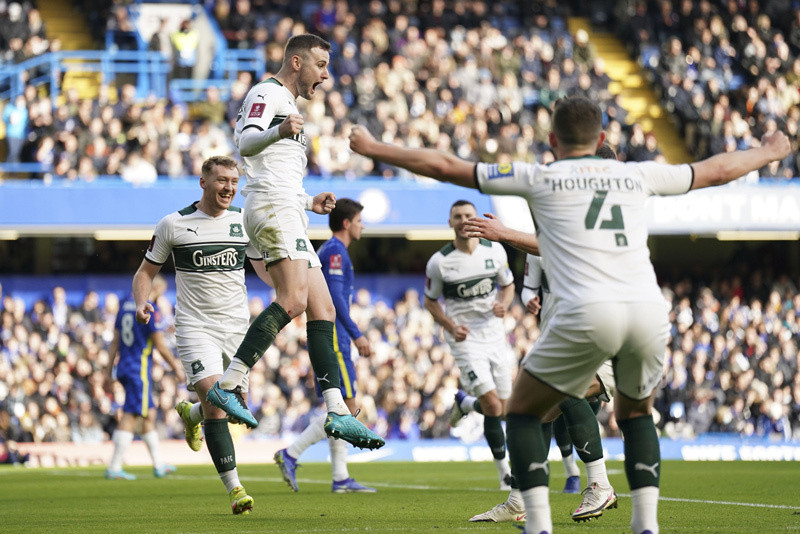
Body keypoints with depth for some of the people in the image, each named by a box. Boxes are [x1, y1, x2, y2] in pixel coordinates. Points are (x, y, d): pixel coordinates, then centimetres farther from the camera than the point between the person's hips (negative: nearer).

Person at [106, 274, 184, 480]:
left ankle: (158, 465, 23)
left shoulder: (125, 304, 12)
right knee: (130, 417, -7)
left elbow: (115, 341, 16)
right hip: (140, 369, -9)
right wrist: (176, 367, 0)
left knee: (149, 414, 16)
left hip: (123, 367, 9)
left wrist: (109, 370, 20)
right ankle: (114, 468, -9)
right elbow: (160, 346, -12)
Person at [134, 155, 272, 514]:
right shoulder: (173, 225, -3)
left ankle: (190, 415, 44)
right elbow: (146, 271, 6)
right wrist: (141, 302, -13)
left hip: (237, 326, 4)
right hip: (195, 327, -4)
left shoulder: (244, 222, 4)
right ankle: (235, 491, -21)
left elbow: (266, 270, 13)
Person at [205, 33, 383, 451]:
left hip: (286, 212, 11)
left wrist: (309, 203, 28)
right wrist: (278, 132, -39)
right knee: (293, 299, -27)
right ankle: (227, 385, -31)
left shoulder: (288, 105, 31)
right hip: (272, 207, -11)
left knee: (323, 311, 5)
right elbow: (245, 143, -20)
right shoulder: (267, 94, 0)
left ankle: (338, 412, 2)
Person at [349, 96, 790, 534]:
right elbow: (717, 171, 40)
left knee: (522, 412, 15)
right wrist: (768, 153, 59)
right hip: (649, 309, 3)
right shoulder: (637, 175, 24)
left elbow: (445, 167, 20)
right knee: (635, 412, 29)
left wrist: (373, 148, 32)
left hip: (586, 315, -3)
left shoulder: (539, 178, 16)